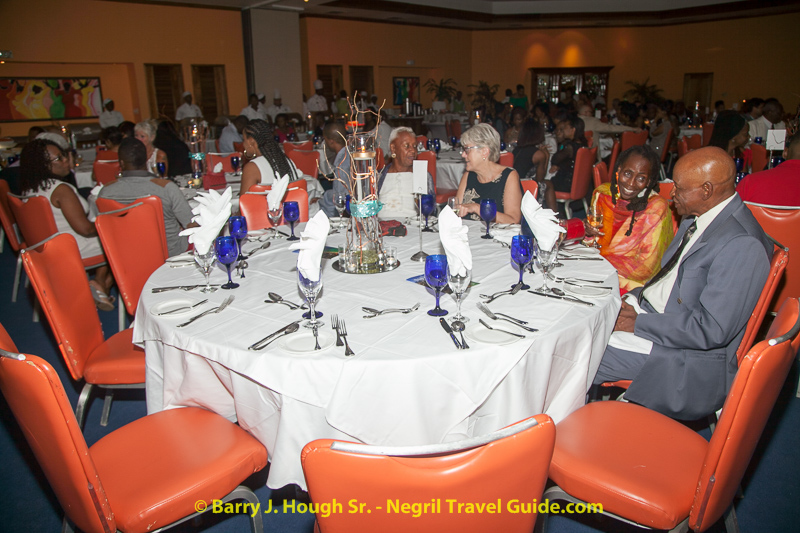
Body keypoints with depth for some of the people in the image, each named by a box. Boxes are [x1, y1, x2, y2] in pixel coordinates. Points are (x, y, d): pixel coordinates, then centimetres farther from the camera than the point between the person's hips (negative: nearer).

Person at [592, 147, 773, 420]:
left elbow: (712, 330, -27)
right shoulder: (698, 218, 5)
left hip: (685, 354, -9)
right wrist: (635, 297, -1)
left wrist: (638, 323, -21)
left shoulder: (742, 246, -25)